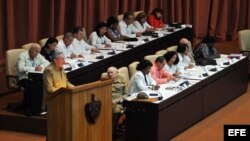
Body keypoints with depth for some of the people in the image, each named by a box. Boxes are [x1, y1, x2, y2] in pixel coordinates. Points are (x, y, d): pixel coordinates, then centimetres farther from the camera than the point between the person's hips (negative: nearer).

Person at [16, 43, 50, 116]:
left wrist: (41, 66, -11)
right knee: (30, 86, -37)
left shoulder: (38, 56, 11)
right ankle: (26, 108, -21)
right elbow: (21, 68, -21)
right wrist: (34, 69, -22)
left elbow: (47, 63, 11)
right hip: (24, 78, -5)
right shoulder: (23, 56, -7)